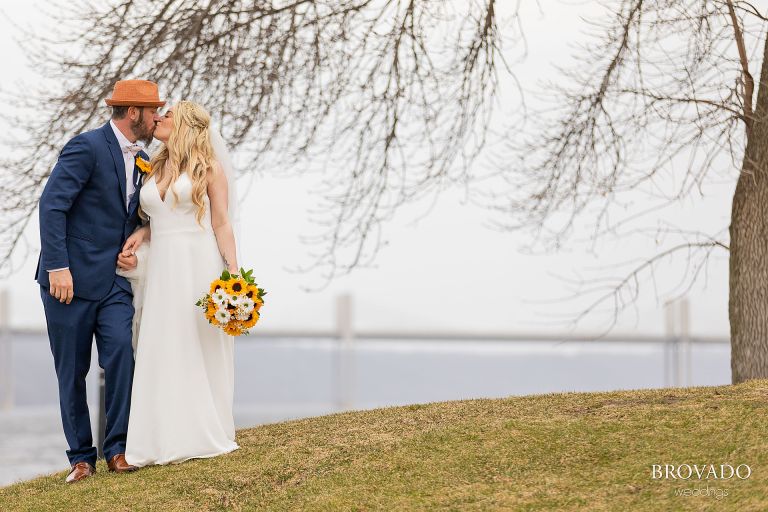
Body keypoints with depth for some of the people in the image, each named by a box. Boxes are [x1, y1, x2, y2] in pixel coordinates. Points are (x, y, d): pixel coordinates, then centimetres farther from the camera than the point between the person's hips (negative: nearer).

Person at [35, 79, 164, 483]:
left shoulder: (141, 161, 12)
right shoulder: (87, 147, -12)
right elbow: (51, 205, -17)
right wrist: (57, 267, -22)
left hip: (114, 281, 5)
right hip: (70, 278, -5)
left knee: (121, 355, -15)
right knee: (72, 372, 2)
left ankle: (117, 449, -8)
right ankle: (81, 457, 11)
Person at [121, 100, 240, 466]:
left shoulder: (209, 168, -2)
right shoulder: (155, 168, 14)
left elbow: (221, 224, -5)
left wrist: (234, 272, -14)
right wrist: (141, 233, 2)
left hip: (200, 267, -5)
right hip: (162, 268, 6)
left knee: (202, 351, -1)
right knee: (161, 352, 2)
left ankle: (203, 436, 7)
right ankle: (165, 439, 5)